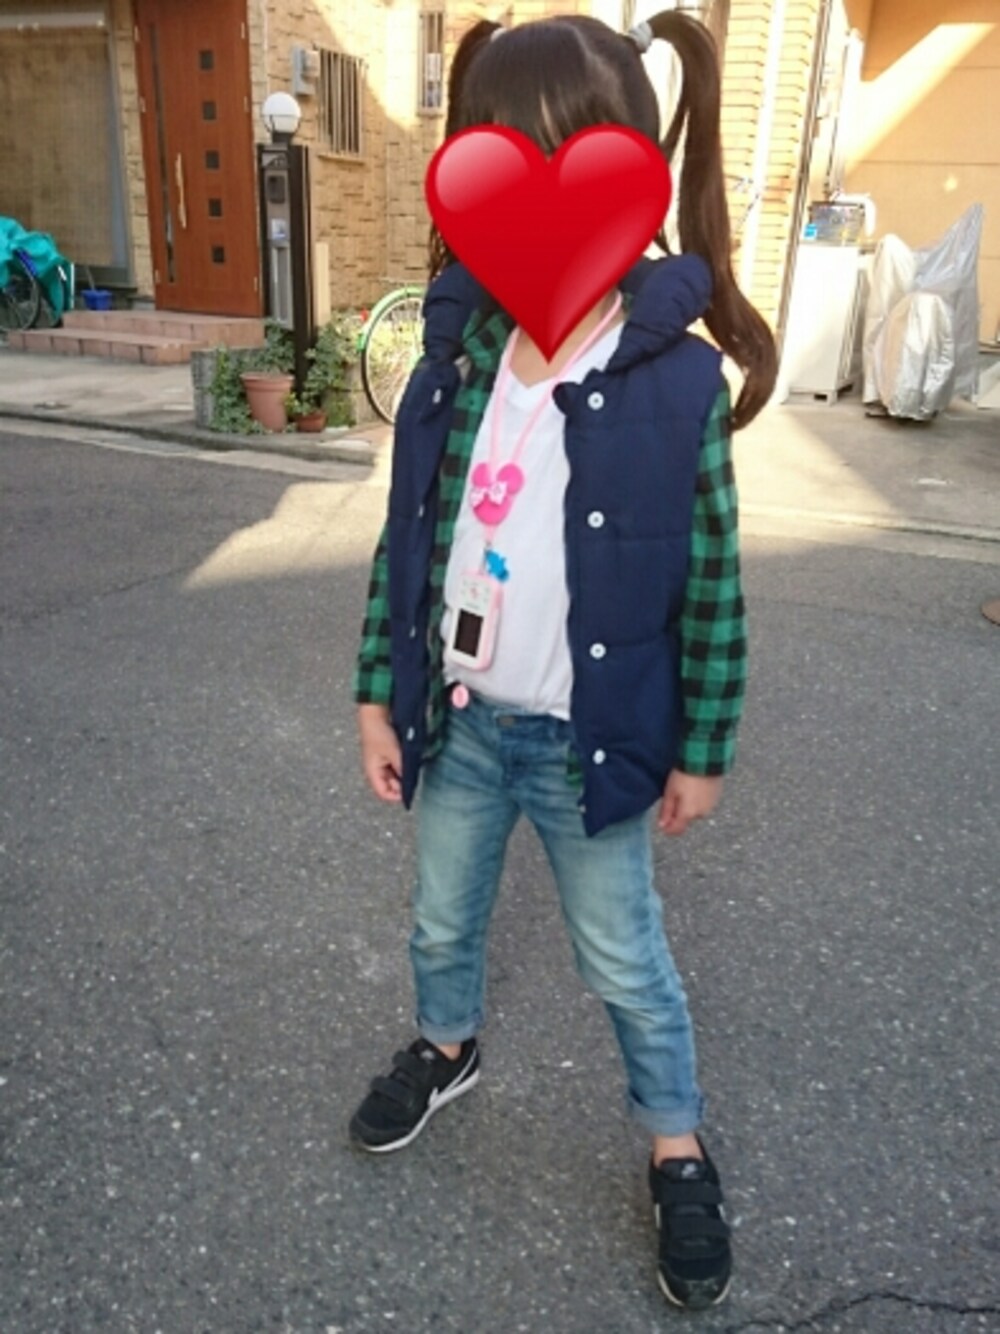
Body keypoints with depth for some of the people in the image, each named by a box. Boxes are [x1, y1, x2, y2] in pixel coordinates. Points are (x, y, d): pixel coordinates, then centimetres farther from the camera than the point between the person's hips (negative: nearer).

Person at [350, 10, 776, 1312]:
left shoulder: (677, 383, -17)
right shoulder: (459, 348, -5)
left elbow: (712, 592, -10)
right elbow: (409, 534, 1)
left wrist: (701, 750, -5)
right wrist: (378, 692, 3)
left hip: (587, 739, -4)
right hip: (458, 718, 4)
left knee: (625, 961, 15)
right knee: (442, 920, 25)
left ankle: (679, 1150, 42)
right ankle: (447, 1049, 57)